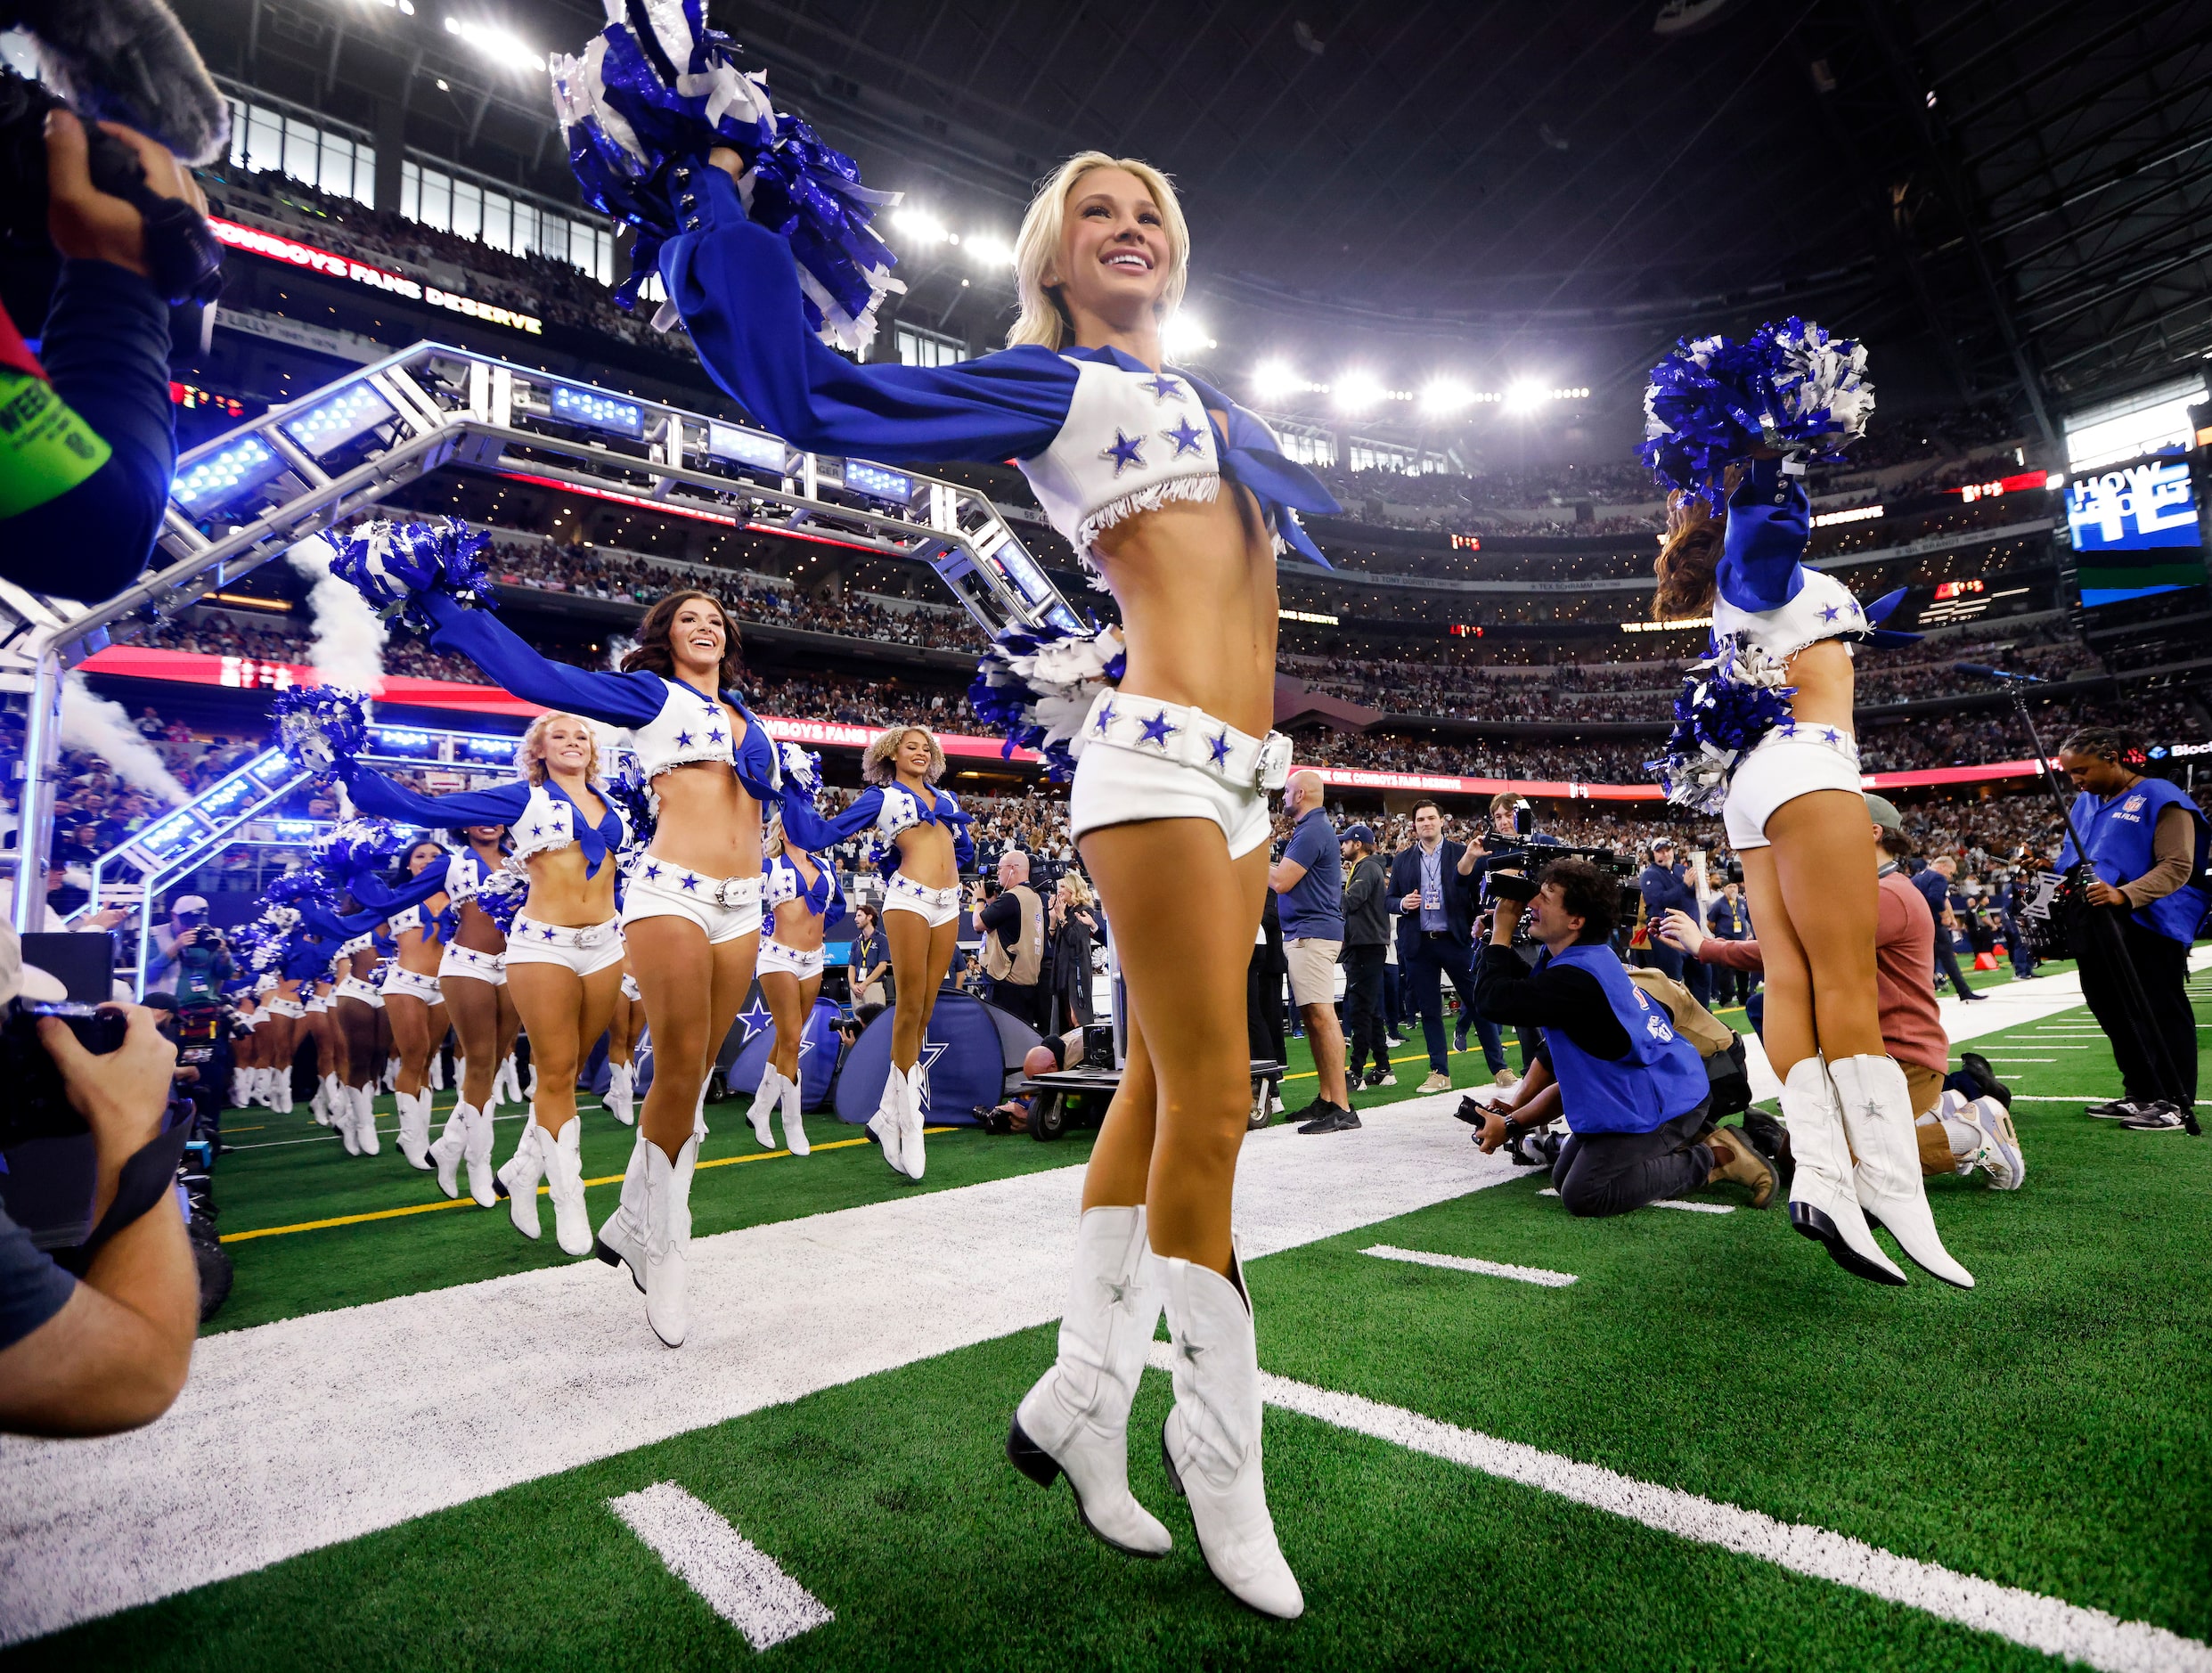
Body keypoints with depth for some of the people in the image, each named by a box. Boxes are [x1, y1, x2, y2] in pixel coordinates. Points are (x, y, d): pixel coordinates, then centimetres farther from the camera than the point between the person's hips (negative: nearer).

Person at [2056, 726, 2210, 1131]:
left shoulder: (2159, 798, -9)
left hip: (2149, 927, -8)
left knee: (2162, 1014, 1)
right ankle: (2139, 1094, 26)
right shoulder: (2084, 804, 15)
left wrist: (2123, 895, -31)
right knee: (2114, 1013, 14)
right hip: (2097, 932, 8)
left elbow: (2177, 866, -17)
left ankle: (2175, 1103, 9)